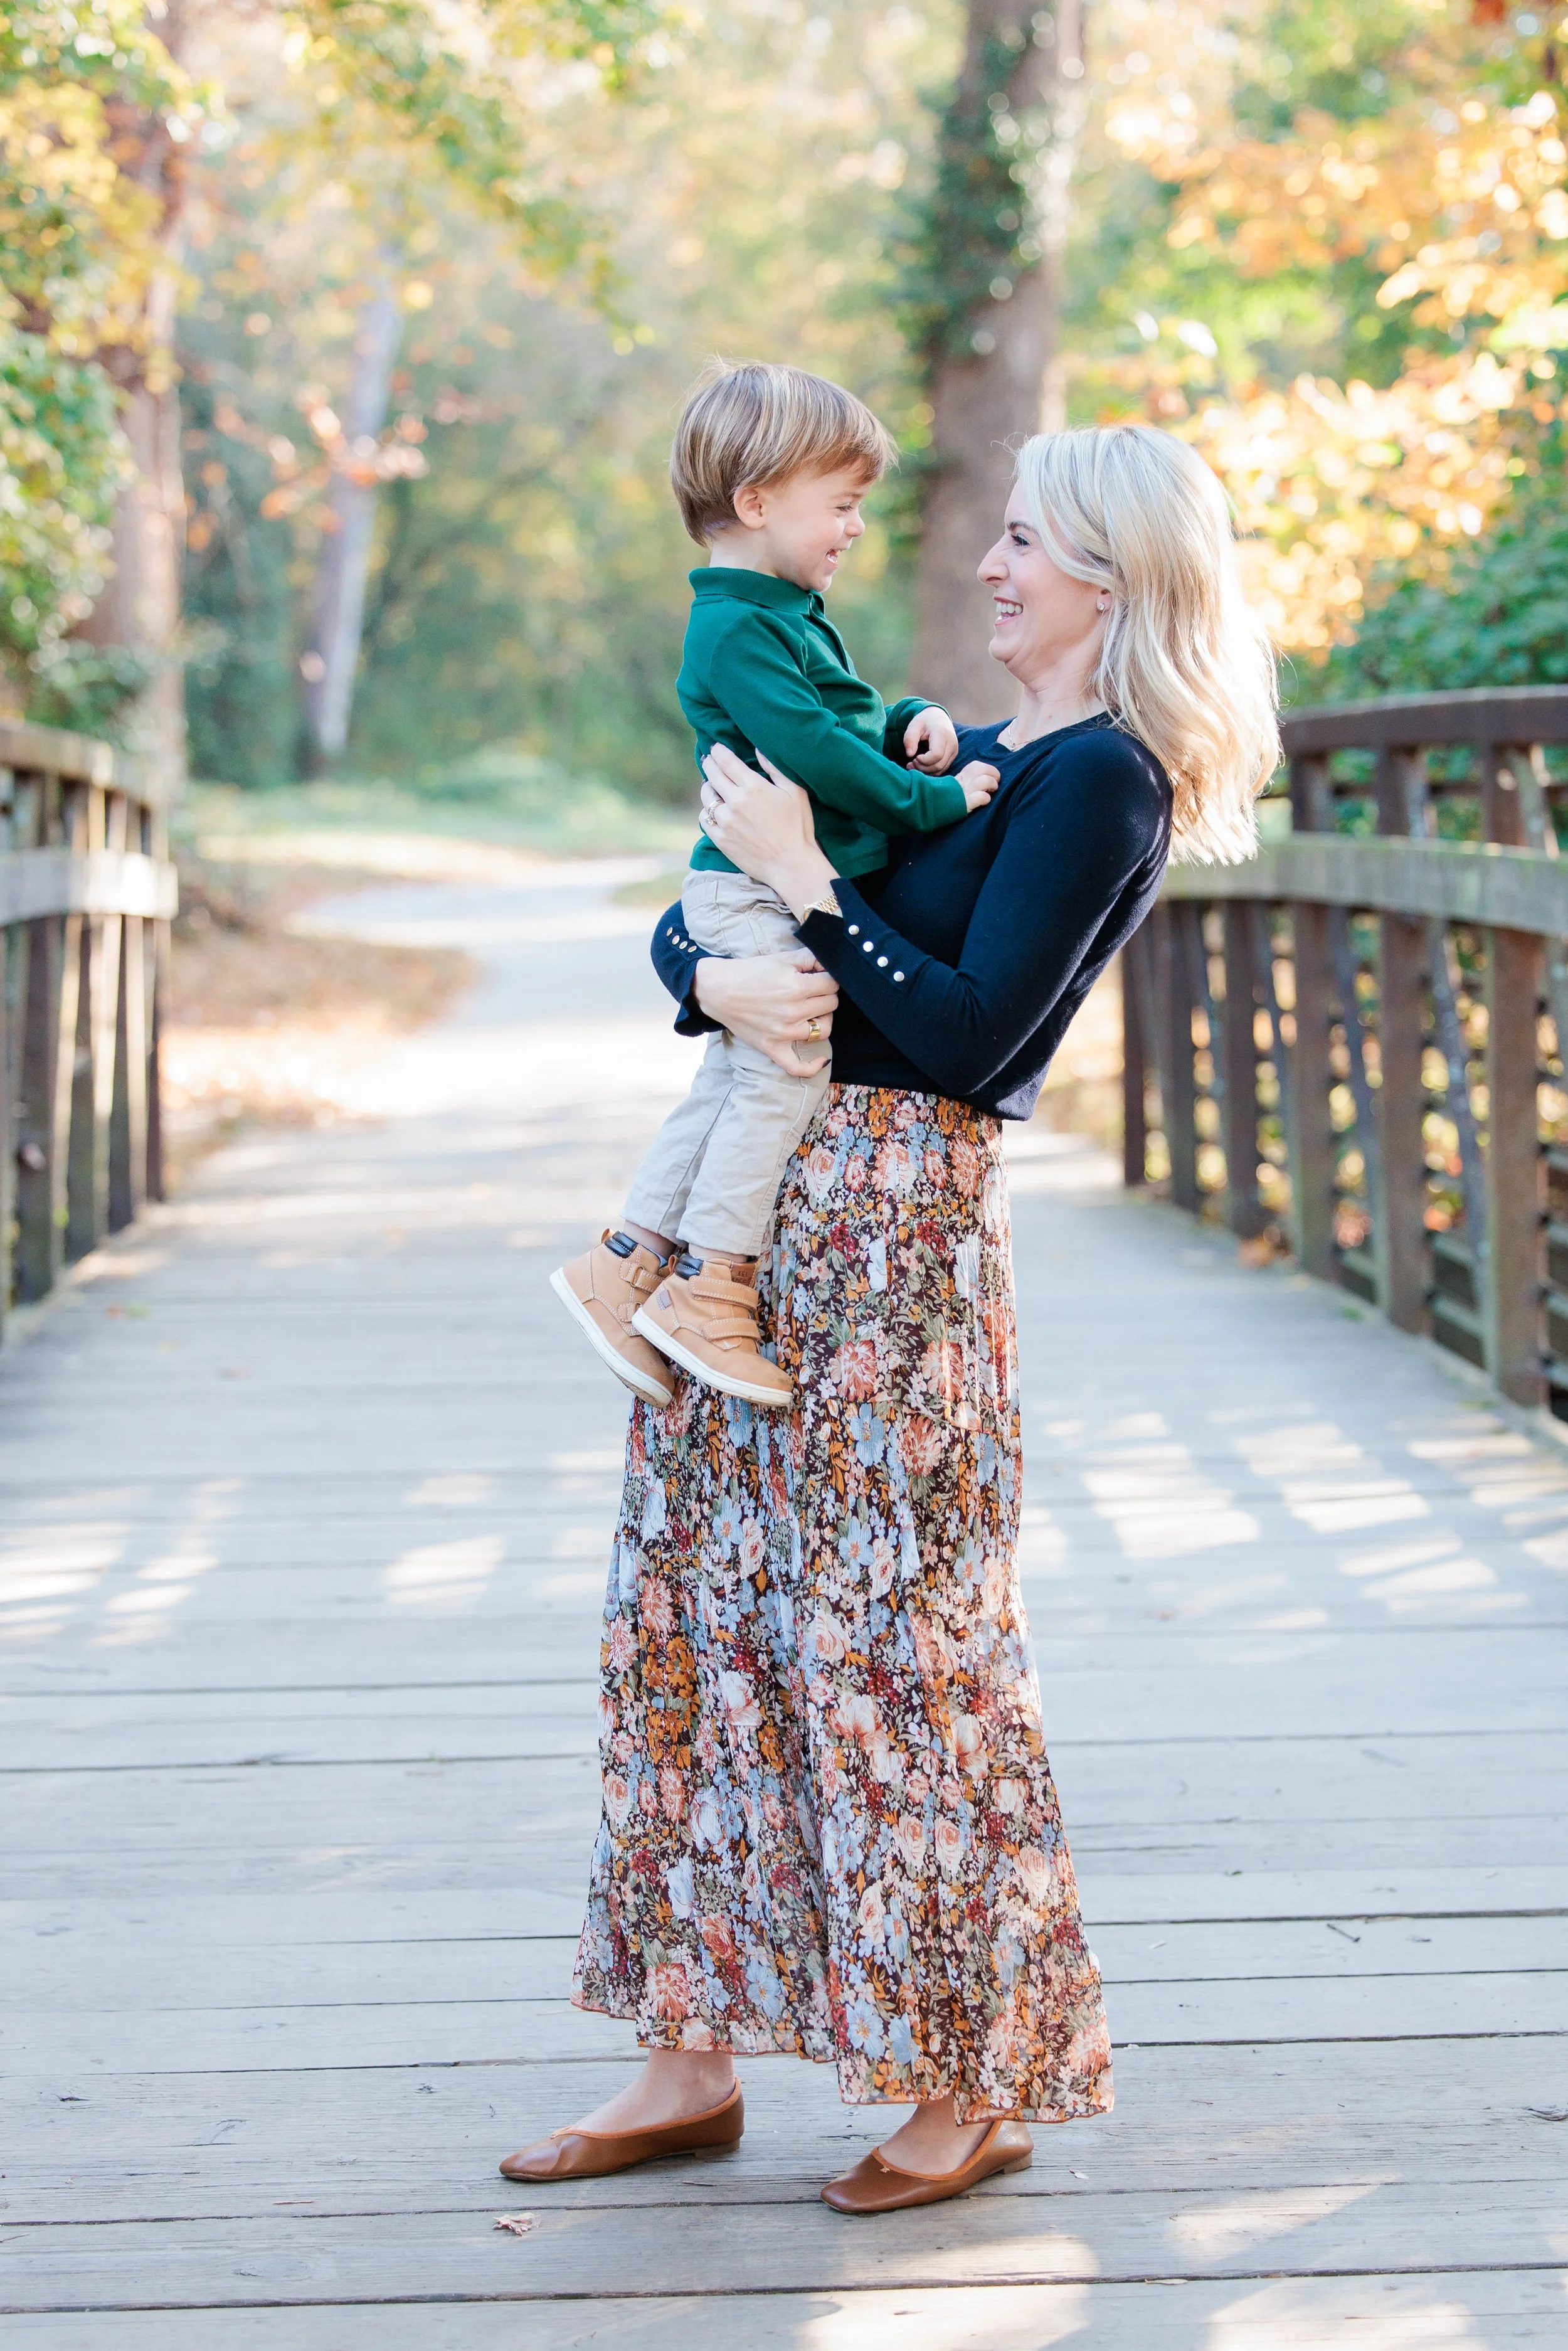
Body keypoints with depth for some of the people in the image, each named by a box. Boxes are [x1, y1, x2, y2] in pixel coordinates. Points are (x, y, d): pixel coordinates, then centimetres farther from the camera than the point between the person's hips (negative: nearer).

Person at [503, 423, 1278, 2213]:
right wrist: (720, 975, -7)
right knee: (689, 1614, 9)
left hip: (897, 1223, -9)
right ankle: (694, 2059, 17)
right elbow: (683, 922, 15)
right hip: (760, 1207, 9)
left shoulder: (1102, 779, -7)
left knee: (887, 1645, -4)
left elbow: (972, 1035, -18)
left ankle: (973, 2087, 9)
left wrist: (803, 879, -14)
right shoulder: (960, 755, 19)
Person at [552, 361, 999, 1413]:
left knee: (731, 1081, 11)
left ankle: (626, 1263, 16)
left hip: (796, 893, 10)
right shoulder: (737, 626, -16)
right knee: (784, 1071, -11)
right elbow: (812, 749, -25)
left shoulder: (792, 616, 18)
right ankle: (710, 1287, -6)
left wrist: (915, 722, 8)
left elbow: (849, 718, 28)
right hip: (759, 898, -10)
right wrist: (931, 799, -19)